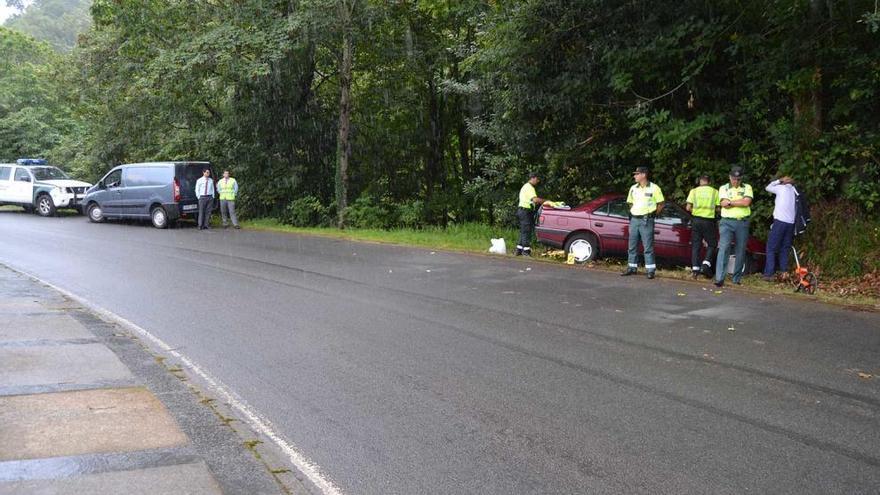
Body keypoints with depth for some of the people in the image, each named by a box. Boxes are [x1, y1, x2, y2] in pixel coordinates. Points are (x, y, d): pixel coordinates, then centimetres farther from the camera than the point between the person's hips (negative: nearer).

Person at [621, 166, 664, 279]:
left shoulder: (654, 188, -5)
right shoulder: (633, 188, 11)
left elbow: (660, 204, 0)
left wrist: (652, 215, -1)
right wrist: (633, 213, 12)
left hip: (646, 220, -6)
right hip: (634, 219, 6)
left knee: (648, 247, -5)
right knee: (632, 246, 9)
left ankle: (650, 270, -1)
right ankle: (632, 268, 17)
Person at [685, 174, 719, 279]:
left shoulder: (694, 191, 2)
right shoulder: (714, 191, 1)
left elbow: (688, 207, -3)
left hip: (696, 219, 1)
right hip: (709, 220, -1)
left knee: (695, 245, 8)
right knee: (712, 244, 11)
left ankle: (695, 268, 3)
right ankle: (706, 264, -8)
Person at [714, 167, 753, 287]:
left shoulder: (747, 188, 10)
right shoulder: (724, 188, 9)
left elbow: (747, 202, -8)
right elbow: (724, 204, -7)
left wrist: (731, 202, -6)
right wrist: (740, 202, -6)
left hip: (742, 222, 1)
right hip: (727, 222, -1)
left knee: (741, 251, 4)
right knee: (724, 248, -13)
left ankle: (737, 279, 12)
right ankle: (719, 278, -18)